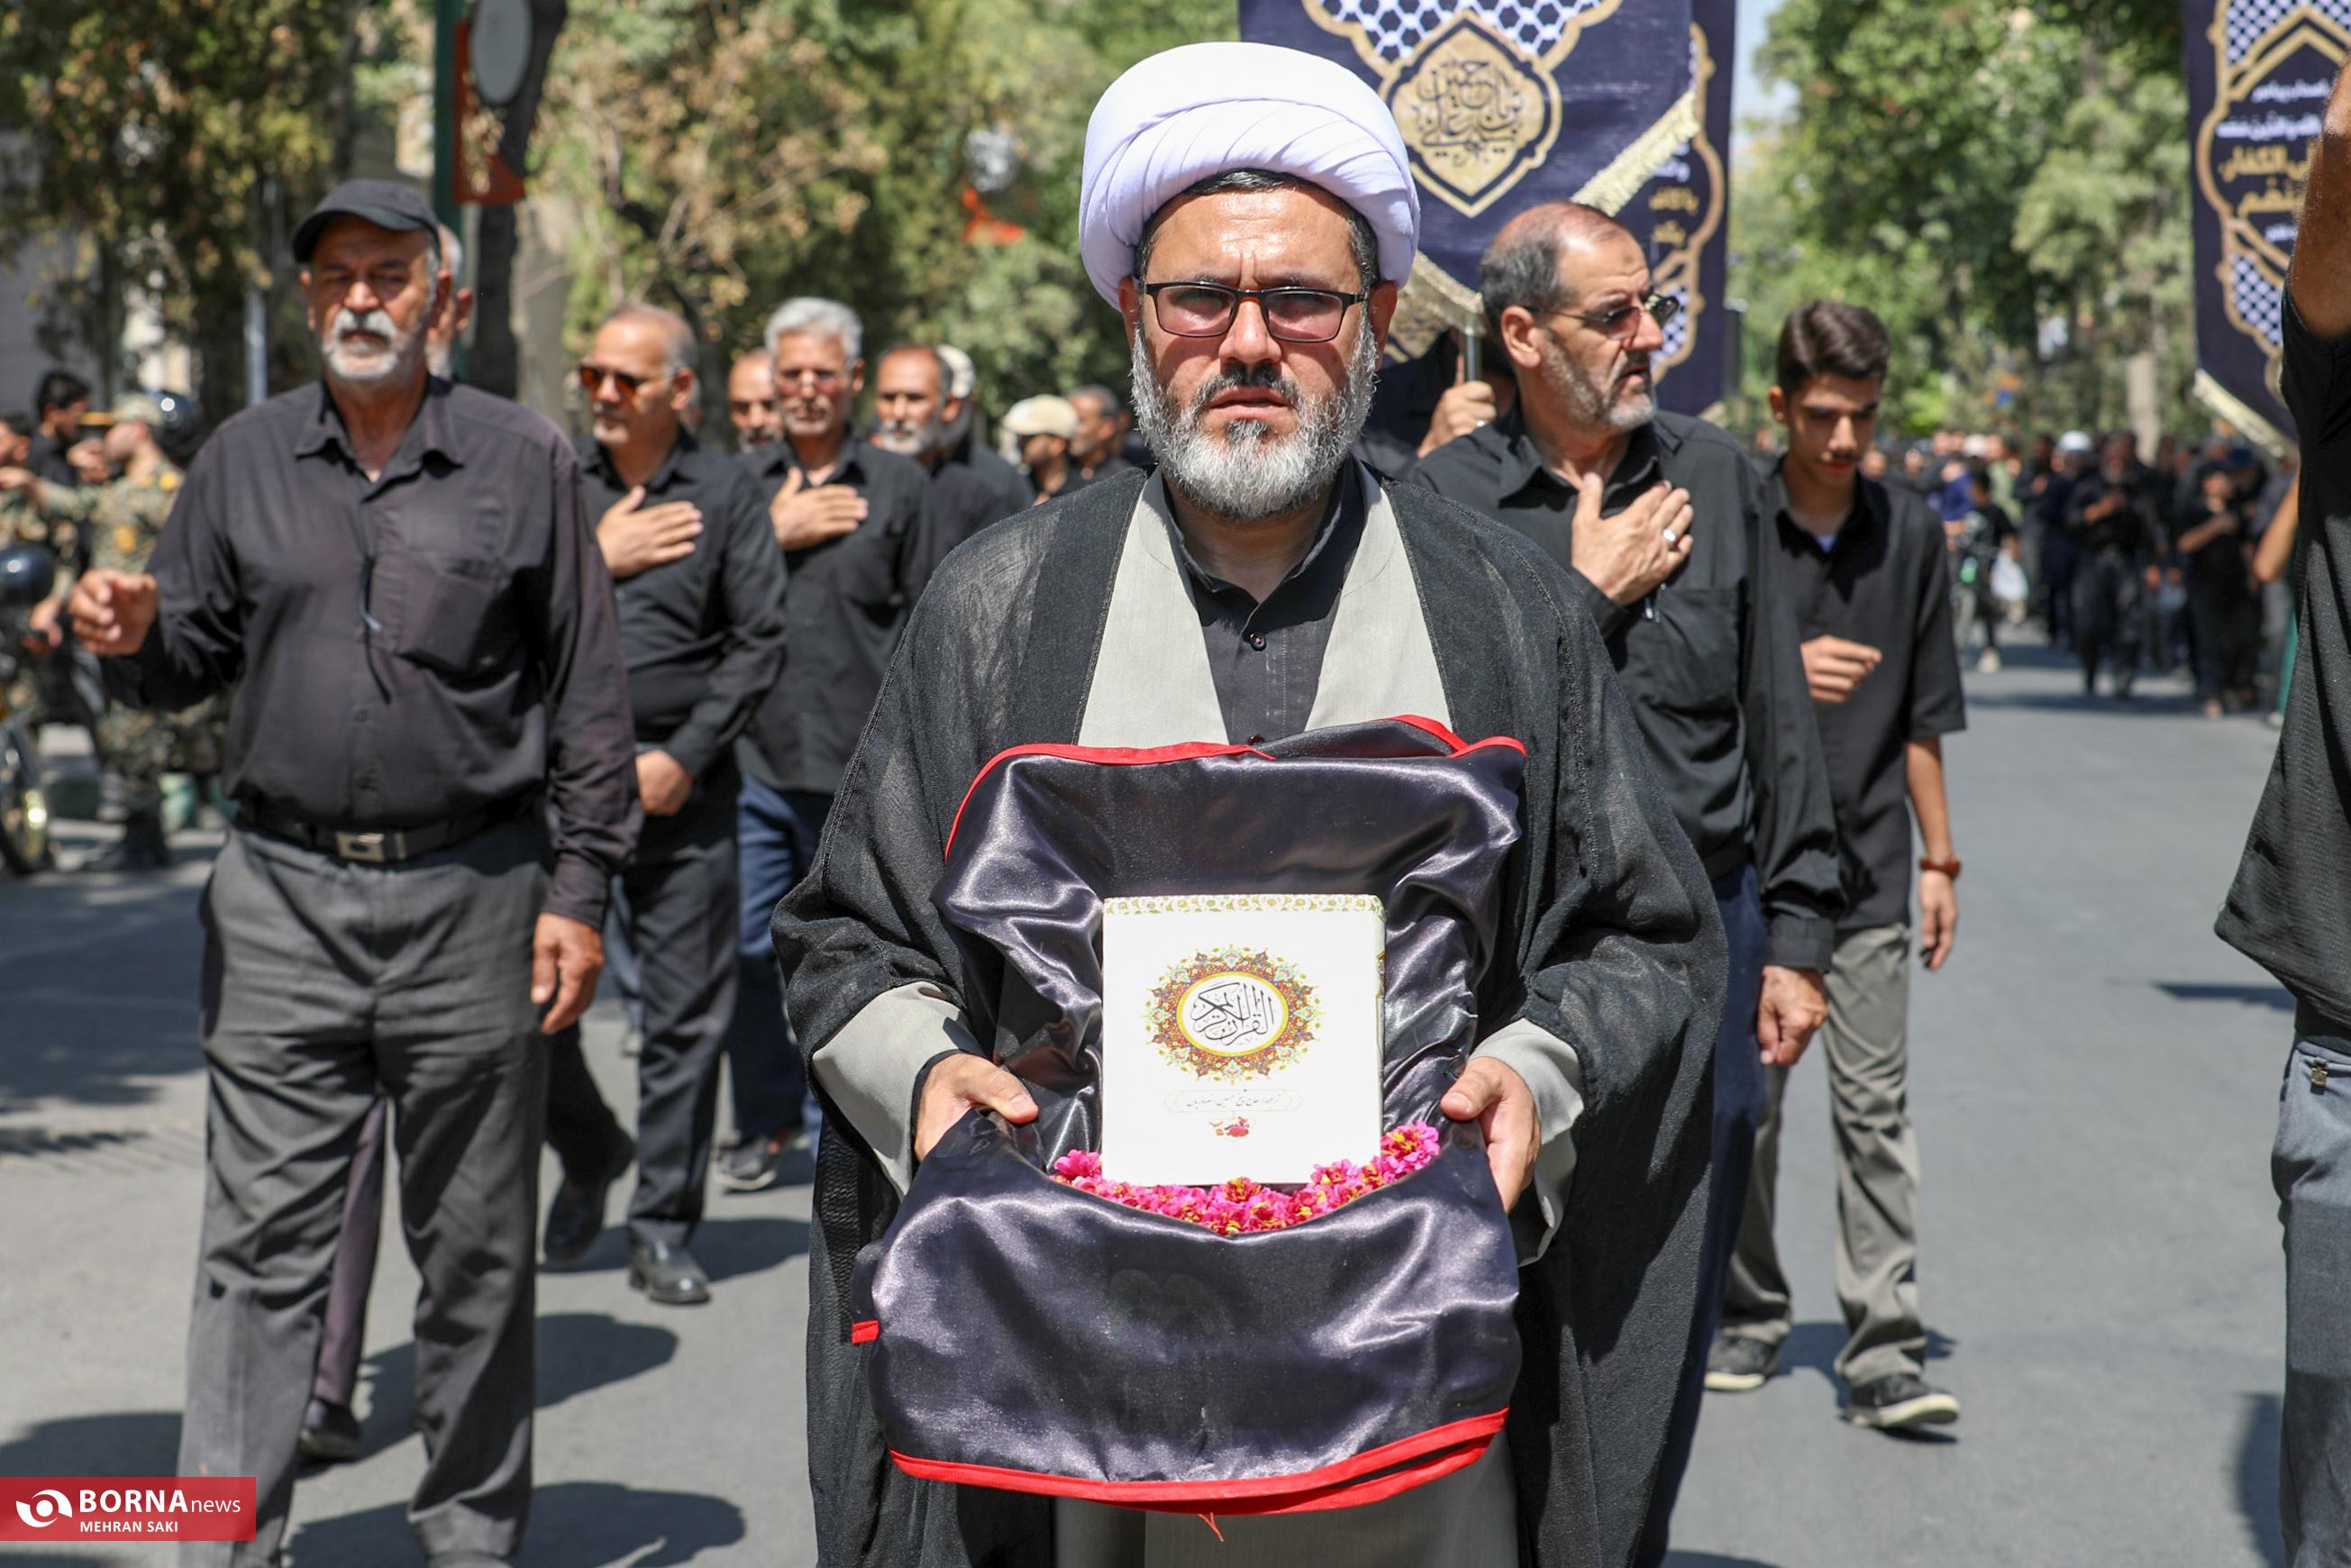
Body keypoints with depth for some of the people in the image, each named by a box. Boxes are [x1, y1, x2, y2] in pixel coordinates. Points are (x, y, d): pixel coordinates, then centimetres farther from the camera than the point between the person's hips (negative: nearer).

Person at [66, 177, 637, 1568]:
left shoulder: (525, 461, 2)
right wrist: (135, 638, -10)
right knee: (261, 1242, 0)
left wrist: (580, 891, -4)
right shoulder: (246, 461, 9)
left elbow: (589, 694, 2)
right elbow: (192, 662, 14)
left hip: (473, 900, -1)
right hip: (284, 895, 2)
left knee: (476, 1248, 8)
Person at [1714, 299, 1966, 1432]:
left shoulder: (1912, 535, 7)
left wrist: (1939, 859, 11)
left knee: (1875, 1103, -4)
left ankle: (1885, 1352, -4)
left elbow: (1923, 719, 12)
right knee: (1743, 1101, 7)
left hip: (1867, 869, 1)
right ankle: (1749, 1319, 23)